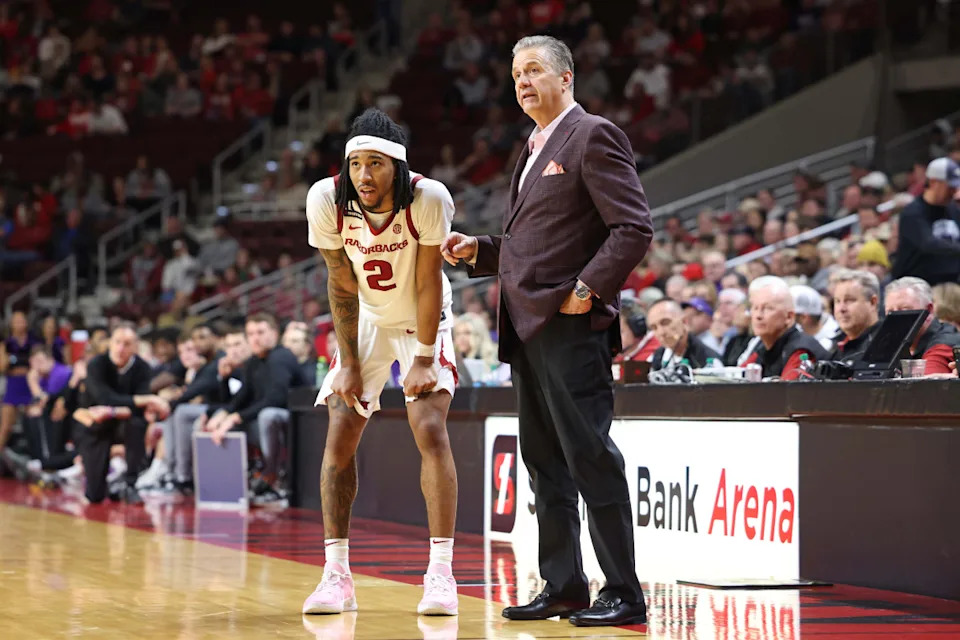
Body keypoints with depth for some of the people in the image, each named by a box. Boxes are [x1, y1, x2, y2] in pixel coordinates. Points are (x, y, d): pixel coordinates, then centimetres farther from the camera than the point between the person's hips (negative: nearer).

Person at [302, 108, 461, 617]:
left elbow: (428, 282, -19)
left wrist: (424, 359, -18)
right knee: (339, 437, -5)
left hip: (423, 321, -2)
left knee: (431, 430, -17)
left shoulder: (429, 199, -29)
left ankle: (441, 573, -14)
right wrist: (349, 362, -10)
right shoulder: (327, 199, -24)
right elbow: (342, 284, -12)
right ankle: (337, 575, 0)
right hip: (365, 322, 3)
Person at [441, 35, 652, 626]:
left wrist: (589, 289, -19)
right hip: (528, 327, 10)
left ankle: (623, 593, -5)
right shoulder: (534, 151, 21)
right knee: (545, 462, 11)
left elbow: (635, 228, -14)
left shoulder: (594, 136, -7)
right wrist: (478, 251, 10)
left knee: (590, 456, -9)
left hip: (572, 326, -10)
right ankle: (563, 587, 17)